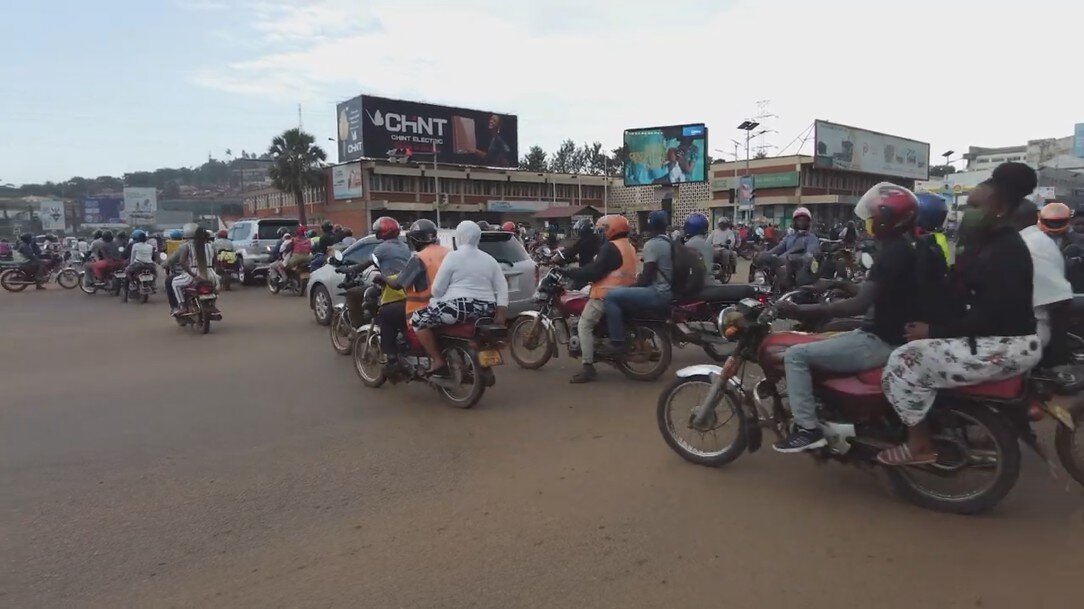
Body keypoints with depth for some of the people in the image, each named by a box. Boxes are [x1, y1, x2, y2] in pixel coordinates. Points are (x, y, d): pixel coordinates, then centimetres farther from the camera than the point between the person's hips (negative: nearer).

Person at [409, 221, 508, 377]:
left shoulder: (453, 256, -4)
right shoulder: (489, 259, 13)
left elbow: (437, 289, -4)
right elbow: (502, 288, 8)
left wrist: (438, 302, 16)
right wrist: (501, 314, 4)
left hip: (459, 308, -7)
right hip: (485, 311, 7)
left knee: (417, 320, 6)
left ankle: (438, 362, -1)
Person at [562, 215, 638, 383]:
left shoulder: (610, 247, -14)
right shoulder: (629, 246, 17)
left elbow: (594, 272, -21)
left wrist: (569, 272, -14)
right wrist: (581, 270, 26)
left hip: (606, 294, -10)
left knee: (584, 326, -6)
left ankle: (588, 368, -11)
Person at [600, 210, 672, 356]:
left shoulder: (651, 244, -13)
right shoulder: (670, 243, 15)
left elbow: (645, 279, -16)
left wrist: (628, 286, -1)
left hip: (658, 294, -10)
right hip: (669, 292, 10)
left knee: (610, 296, -16)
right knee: (622, 293, 28)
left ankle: (617, 342, -16)